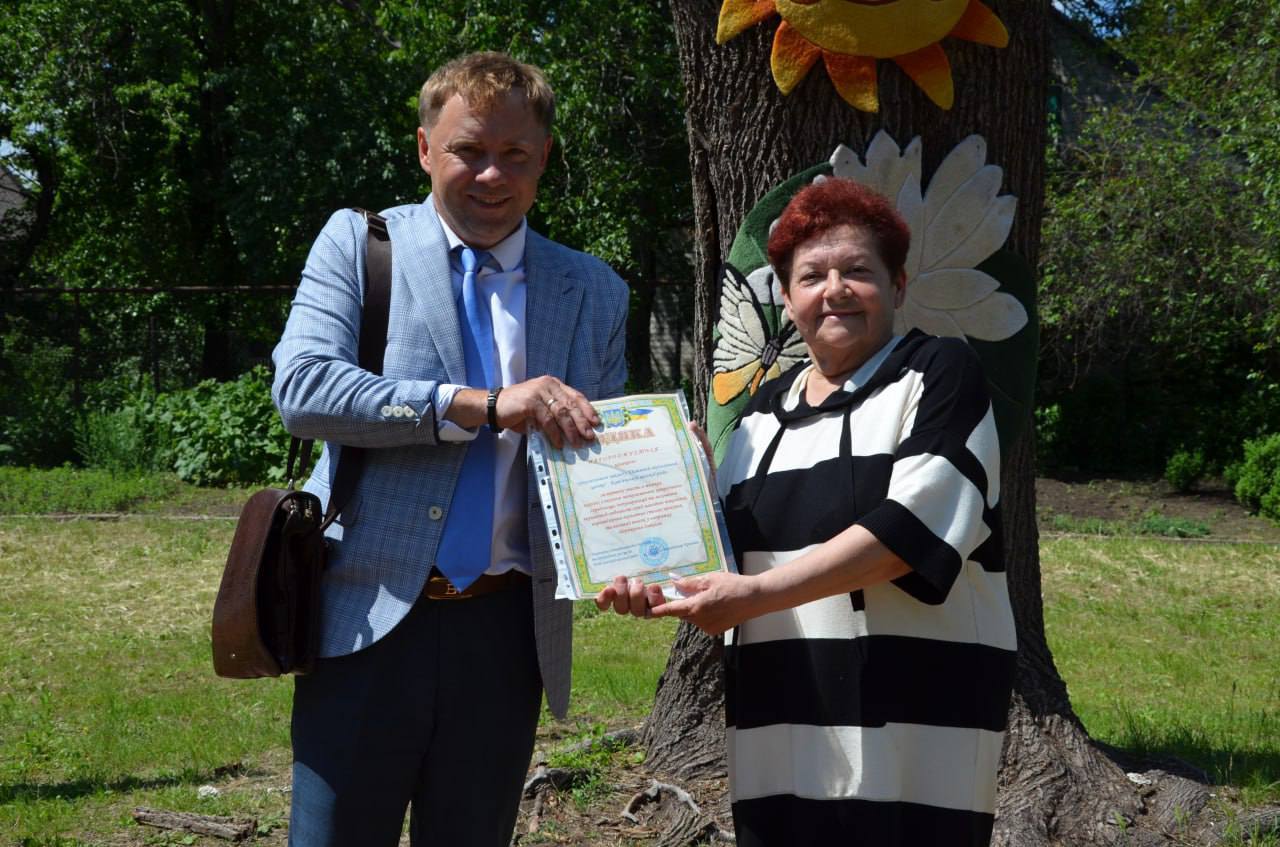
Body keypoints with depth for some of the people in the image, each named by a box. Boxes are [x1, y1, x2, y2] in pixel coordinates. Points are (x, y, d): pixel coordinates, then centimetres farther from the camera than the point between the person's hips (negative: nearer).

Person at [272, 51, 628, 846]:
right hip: (369, 620, -2)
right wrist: (485, 406, -20)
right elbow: (302, 386, -11)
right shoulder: (359, 241, 4)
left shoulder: (594, 292, 11)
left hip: (507, 631, 3)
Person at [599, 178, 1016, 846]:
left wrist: (757, 593, -16)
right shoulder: (765, 412, 18)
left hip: (913, 719, -5)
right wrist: (661, 586, 0)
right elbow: (725, 548, 22)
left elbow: (912, 521, -13)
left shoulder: (939, 375, 0)